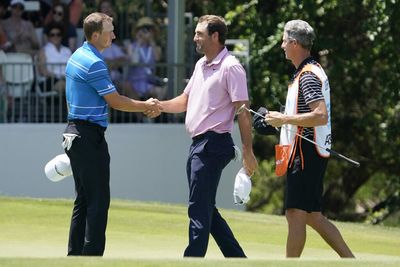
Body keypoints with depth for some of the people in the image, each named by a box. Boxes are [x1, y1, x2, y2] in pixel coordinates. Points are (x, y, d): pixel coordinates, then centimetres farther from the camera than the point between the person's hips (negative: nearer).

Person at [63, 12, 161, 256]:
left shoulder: (77, 57, 13)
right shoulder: (94, 63, -17)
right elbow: (116, 101, -14)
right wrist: (147, 106, -1)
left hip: (74, 133, 10)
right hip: (90, 137, -10)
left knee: (83, 199, 13)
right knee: (99, 200, -8)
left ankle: (75, 255, 14)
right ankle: (92, 254, -10)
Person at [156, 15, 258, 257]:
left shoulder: (231, 67, -11)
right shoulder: (201, 65, 16)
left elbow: (242, 110, -14)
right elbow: (185, 101, 24)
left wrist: (248, 152, -17)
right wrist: (160, 105, 5)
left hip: (213, 144, -9)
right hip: (198, 144, 9)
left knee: (199, 210, -9)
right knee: (206, 210, 12)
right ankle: (237, 258, 18)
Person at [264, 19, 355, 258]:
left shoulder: (308, 76, -15)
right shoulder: (313, 71, 17)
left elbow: (321, 116, -26)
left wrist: (284, 119, -19)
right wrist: (284, 119, 18)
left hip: (306, 155, -11)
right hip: (312, 153, 11)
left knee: (296, 215, -8)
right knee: (312, 216, 13)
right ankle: (350, 259, 13)